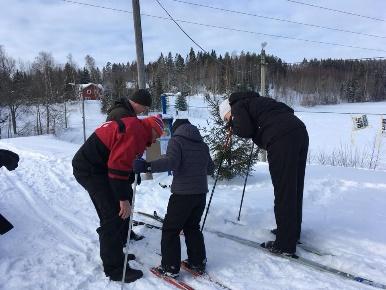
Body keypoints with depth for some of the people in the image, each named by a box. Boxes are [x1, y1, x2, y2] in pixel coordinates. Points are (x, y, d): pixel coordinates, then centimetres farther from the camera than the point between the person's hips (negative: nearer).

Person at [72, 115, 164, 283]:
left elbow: (124, 161, 19)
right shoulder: (135, 131, -18)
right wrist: (124, 198, -22)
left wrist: (126, 192, 19)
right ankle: (114, 269, 1)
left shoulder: (135, 129, 15)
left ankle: (115, 254, 31)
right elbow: (118, 165, -26)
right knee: (115, 217, -8)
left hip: (90, 167, 11)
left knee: (111, 215, 17)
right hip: (91, 170, -11)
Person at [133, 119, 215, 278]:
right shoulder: (202, 144, 15)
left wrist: (147, 166, -30)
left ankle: (170, 267, 10)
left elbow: (170, 162, -24)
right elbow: (210, 169, 21)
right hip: (201, 193, 7)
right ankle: (198, 262, 26)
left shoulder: (176, 140, -5)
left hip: (183, 193, -7)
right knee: (192, 227, 21)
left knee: (170, 229, 6)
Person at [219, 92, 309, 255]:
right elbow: (287, 110, 29)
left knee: (283, 191, -3)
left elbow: (245, 130, -9)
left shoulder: (238, 106, 8)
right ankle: (293, 231, 33)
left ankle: (285, 245, 5)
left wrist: (233, 126, 12)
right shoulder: (255, 100, 30)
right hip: (300, 131, 9)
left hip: (282, 139, -9)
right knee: (295, 187, 18)